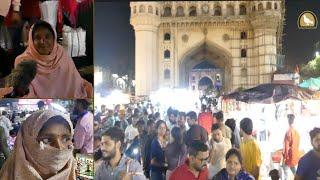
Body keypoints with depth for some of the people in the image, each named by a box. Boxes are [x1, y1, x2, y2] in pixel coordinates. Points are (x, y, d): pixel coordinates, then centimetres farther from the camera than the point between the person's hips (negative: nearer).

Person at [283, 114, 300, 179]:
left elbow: (286, 145, -18)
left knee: (286, 173, -2)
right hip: (295, 156, 8)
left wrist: (285, 157, -11)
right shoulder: (296, 132, 5)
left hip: (290, 156, -8)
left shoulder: (289, 131, -19)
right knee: (296, 173, 15)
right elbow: (297, 144, 15)